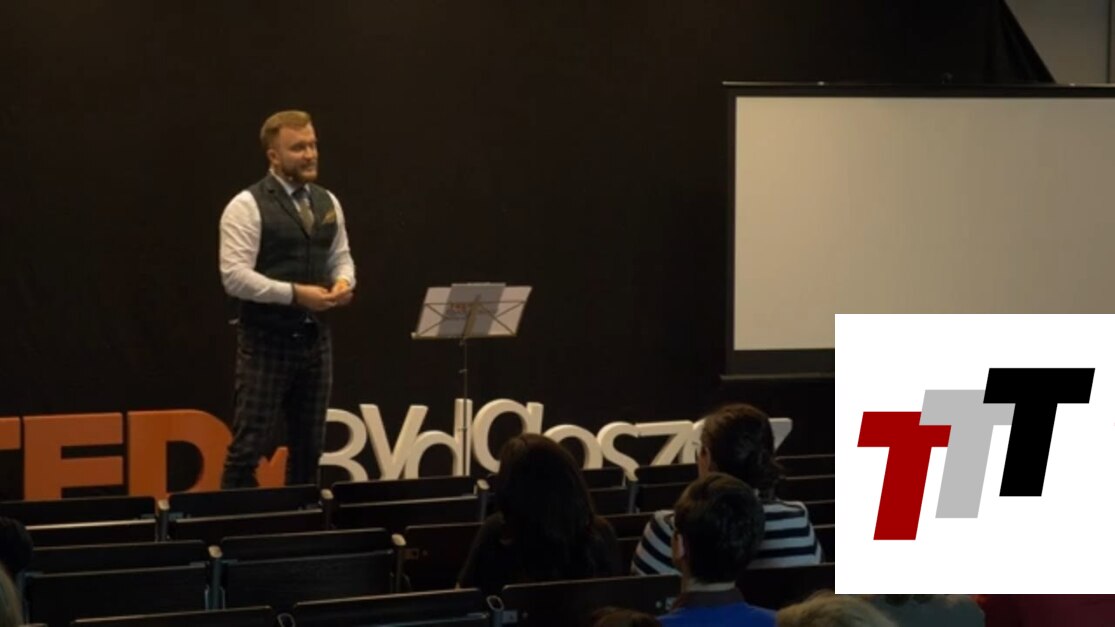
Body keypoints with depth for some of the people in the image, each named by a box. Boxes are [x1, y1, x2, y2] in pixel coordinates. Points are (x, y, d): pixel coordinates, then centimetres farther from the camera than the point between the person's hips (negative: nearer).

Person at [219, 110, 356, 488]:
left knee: (309, 445, 12)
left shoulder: (328, 202, 11)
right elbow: (234, 276, -17)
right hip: (266, 340, -7)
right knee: (250, 445, -5)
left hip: (315, 338, 7)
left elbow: (340, 257, 19)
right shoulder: (248, 206, -11)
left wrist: (344, 282, -5)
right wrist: (294, 293, -22)